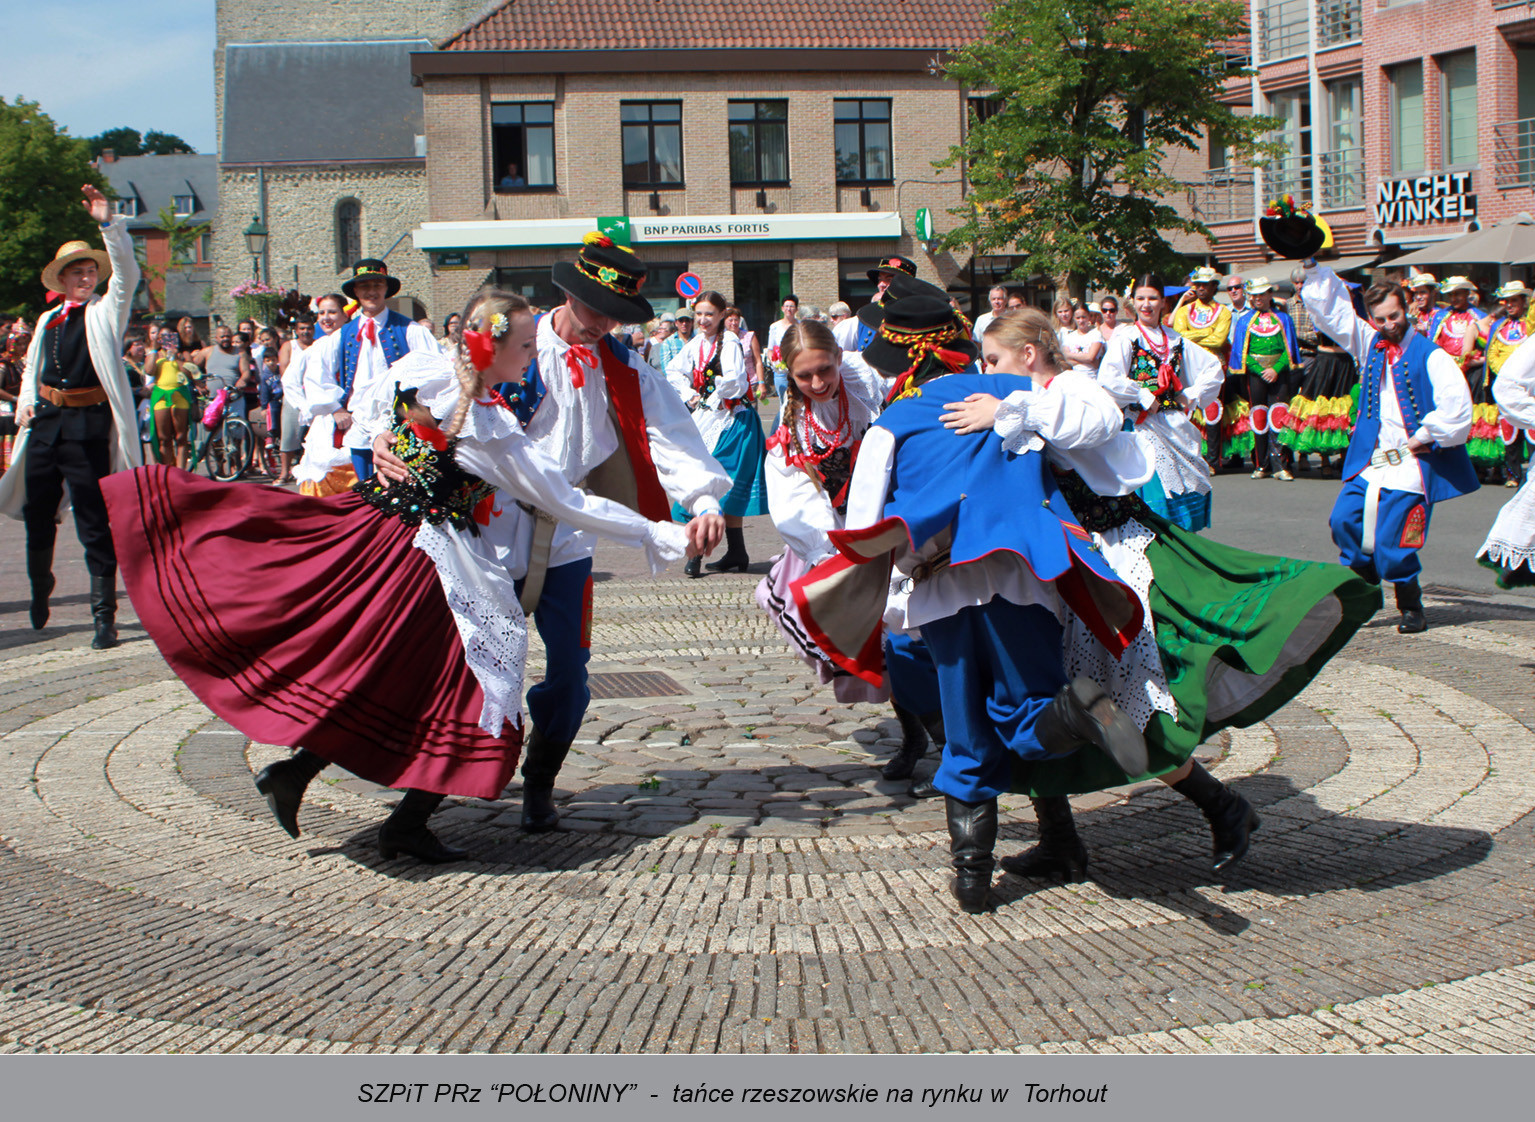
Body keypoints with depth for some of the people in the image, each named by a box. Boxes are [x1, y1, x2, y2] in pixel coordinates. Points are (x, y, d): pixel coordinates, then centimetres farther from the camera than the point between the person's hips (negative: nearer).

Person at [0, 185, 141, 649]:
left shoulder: (106, 310, 2)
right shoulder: (48, 320, 16)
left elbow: (127, 272, -13)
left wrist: (108, 223, -22)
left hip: (87, 423, -5)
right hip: (46, 420, 5)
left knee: (94, 523, -6)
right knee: (38, 514, 15)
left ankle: (104, 616, -3)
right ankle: (40, 585, 39)